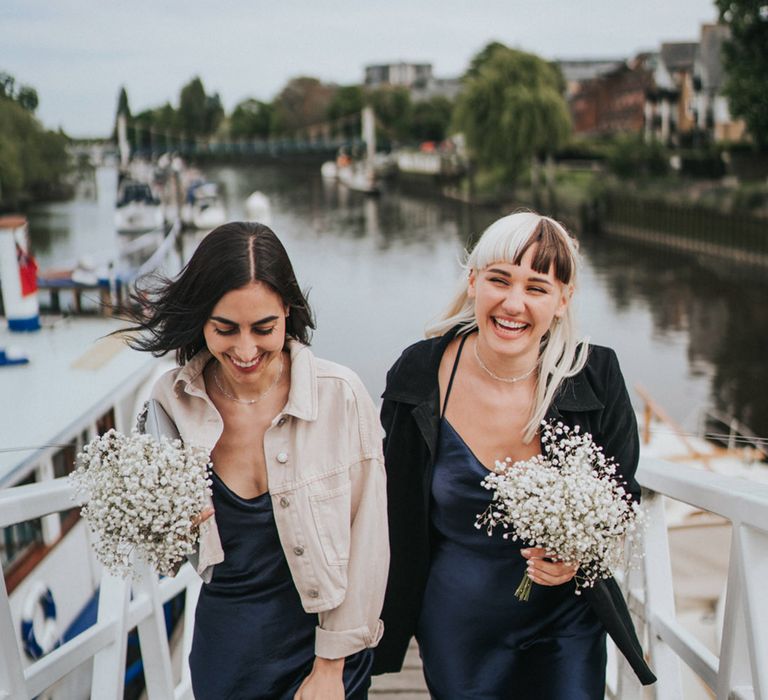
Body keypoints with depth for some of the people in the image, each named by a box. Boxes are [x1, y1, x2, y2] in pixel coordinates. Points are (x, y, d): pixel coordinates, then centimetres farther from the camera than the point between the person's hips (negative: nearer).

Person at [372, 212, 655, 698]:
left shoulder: (596, 378, -14)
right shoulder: (419, 375, -14)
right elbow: (391, 503, 0)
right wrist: (388, 616, 3)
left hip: (566, 622, 0)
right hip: (457, 628, 1)